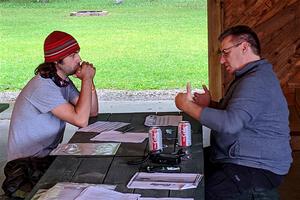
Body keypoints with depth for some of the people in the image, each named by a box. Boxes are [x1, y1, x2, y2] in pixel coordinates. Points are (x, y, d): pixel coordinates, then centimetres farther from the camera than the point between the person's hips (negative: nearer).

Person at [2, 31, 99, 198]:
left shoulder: (64, 81, 5)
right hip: (27, 165, -8)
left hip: (49, 156, 8)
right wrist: (86, 79, -22)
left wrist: (89, 80, -9)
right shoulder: (43, 87, -24)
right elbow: (81, 120, -30)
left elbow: (93, 112, 3)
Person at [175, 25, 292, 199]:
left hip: (257, 170, -10)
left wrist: (188, 106, -20)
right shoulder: (252, 76, 15)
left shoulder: (257, 82, -21)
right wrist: (210, 104, 5)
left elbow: (230, 123, -31)